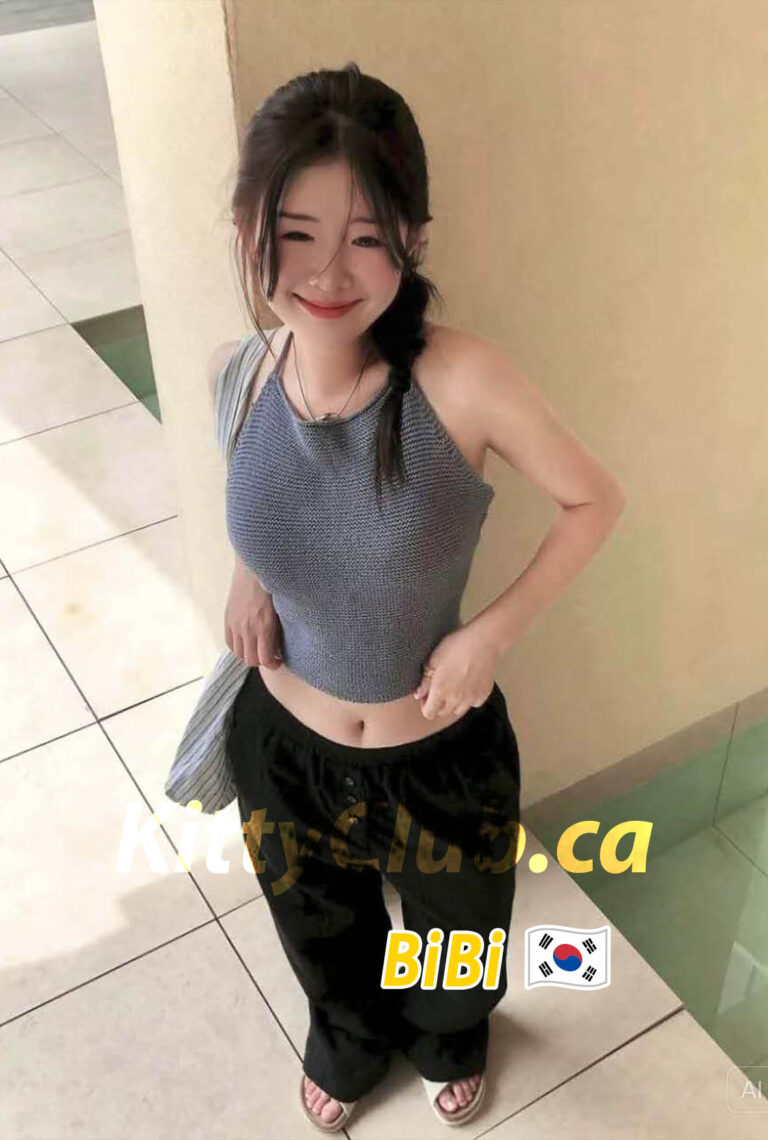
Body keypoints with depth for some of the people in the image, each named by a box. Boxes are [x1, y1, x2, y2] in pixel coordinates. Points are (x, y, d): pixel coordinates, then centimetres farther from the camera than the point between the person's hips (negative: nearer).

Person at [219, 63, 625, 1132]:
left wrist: (492, 631, -19)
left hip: (446, 749, -2)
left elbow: (596, 499, -13)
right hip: (286, 743, 2)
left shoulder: (461, 379, -29)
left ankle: (450, 1041, 67)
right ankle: (348, 1043, 67)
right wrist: (249, 572, -7)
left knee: (455, 942, 29)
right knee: (325, 937, 31)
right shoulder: (238, 369, -17)